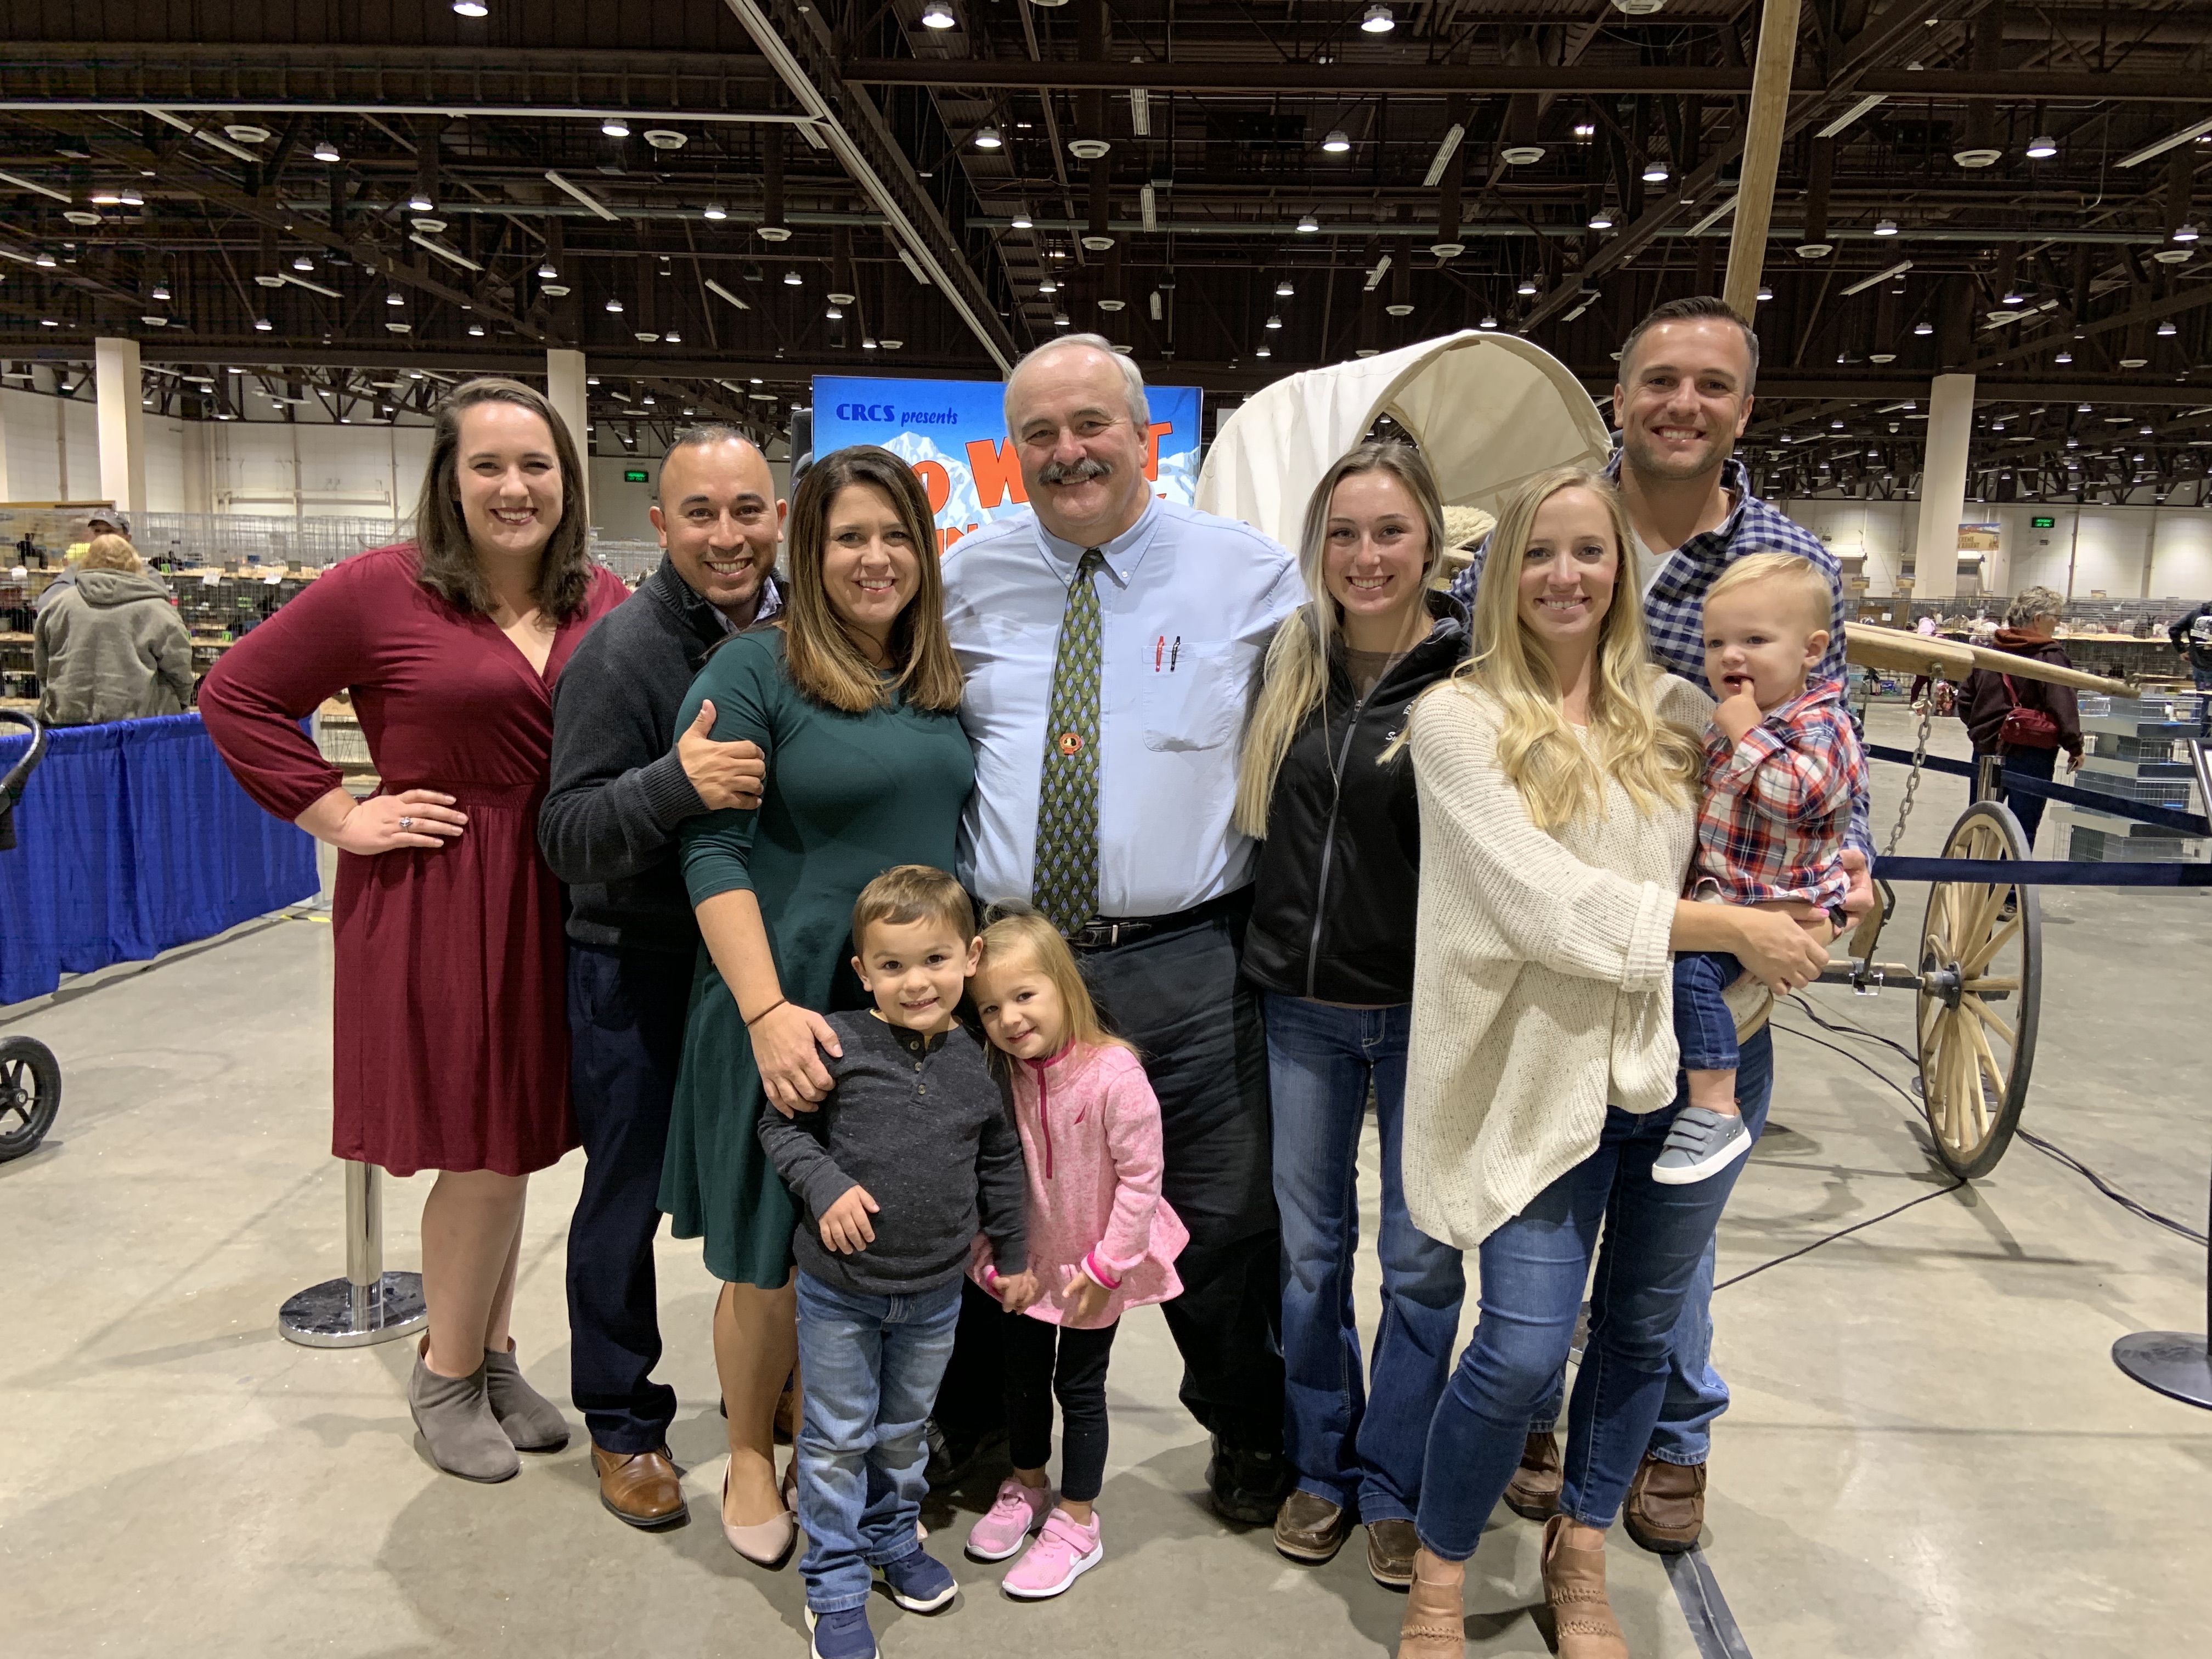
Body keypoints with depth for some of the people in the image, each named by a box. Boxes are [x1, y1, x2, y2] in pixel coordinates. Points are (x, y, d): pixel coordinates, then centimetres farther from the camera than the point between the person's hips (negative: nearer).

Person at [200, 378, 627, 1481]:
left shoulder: (602, 603, 5)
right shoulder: (382, 589, -8)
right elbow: (236, 696, -4)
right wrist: (343, 818, -9)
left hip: (553, 901, 5)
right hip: (435, 903, -4)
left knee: (514, 1145, 15)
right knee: (487, 1151, 2)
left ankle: (490, 1355, 35)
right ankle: (446, 1375, 26)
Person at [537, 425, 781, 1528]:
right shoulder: (621, 650, -16)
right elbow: (568, 837, -21)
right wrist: (672, 783, -39)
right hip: (638, 970, -5)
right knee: (627, 1197, 9)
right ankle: (622, 1422, 28)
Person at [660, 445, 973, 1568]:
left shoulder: (947, 683, 9)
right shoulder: (753, 670, -8)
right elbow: (712, 852, -13)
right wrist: (767, 1011, -21)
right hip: (795, 1014, -5)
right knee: (773, 1259, 9)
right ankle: (750, 1458, 34)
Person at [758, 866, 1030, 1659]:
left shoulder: (978, 1061, -5)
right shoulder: (836, 1043, -17)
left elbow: (1000, 1160, 7)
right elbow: (780, 1124, -7)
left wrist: (1013, 1255, 13)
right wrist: (825, 1185, -22)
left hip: (934, 1295, 3)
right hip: (840, 1290, -3)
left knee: (904, 1431, 22)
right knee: (837, 1439, 10)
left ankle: (893, 1540, 45)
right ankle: (835, 1586, 27)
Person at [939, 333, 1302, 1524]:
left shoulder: (1251, 576, -1)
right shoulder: (965, 578, 6)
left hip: (1183, 965, -1)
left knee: (1224, 1224, 10)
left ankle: (1247, 1438, 37)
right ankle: (974, 1430, 41)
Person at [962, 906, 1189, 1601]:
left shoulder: (1114, 1074, -28)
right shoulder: (1002, 1076, -11)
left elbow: (1141, 1176, -22)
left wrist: (1106, 1266, -18)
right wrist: (991, 1256, 0)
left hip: (1095, 1266, -5)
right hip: (1028, 1261, 5)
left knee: (1079, 1386, 7)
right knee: (1022, 1374, 19)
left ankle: (1076, 1522, 25)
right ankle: (1028, 1486, 43)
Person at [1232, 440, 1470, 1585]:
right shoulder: (1285, 665, 3)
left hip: (1425, 1014, -3)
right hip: (1300, 1006, 4)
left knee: (1422, 1264, 10)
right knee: (1309, 1252, 15)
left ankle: (1393, 1488, 30)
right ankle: (1317, 1467, 35)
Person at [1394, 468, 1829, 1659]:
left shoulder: (1675, 712, 6)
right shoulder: (1456, 717, -7)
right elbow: (1550, 904, -16)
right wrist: (1731, 929, -13)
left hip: (1684, 1067, 5)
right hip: (1547, 1075, -4)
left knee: (1641, 1331, 16)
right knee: (1523, 1349, -6)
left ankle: (1580, 1560, 38)